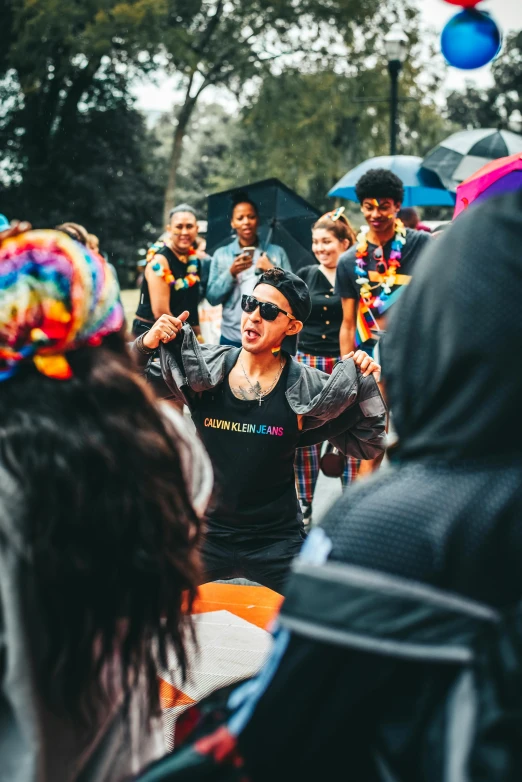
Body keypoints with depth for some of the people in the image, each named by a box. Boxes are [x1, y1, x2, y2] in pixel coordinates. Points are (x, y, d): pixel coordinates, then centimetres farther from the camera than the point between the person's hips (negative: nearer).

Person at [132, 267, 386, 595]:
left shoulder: (307, 388, -8)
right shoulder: (202, 368, -5)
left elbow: (366, 443, -1)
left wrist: (367, 385, -15)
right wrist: (146, 344, -18)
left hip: (276, 542, -1)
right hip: (206, 534, 1)